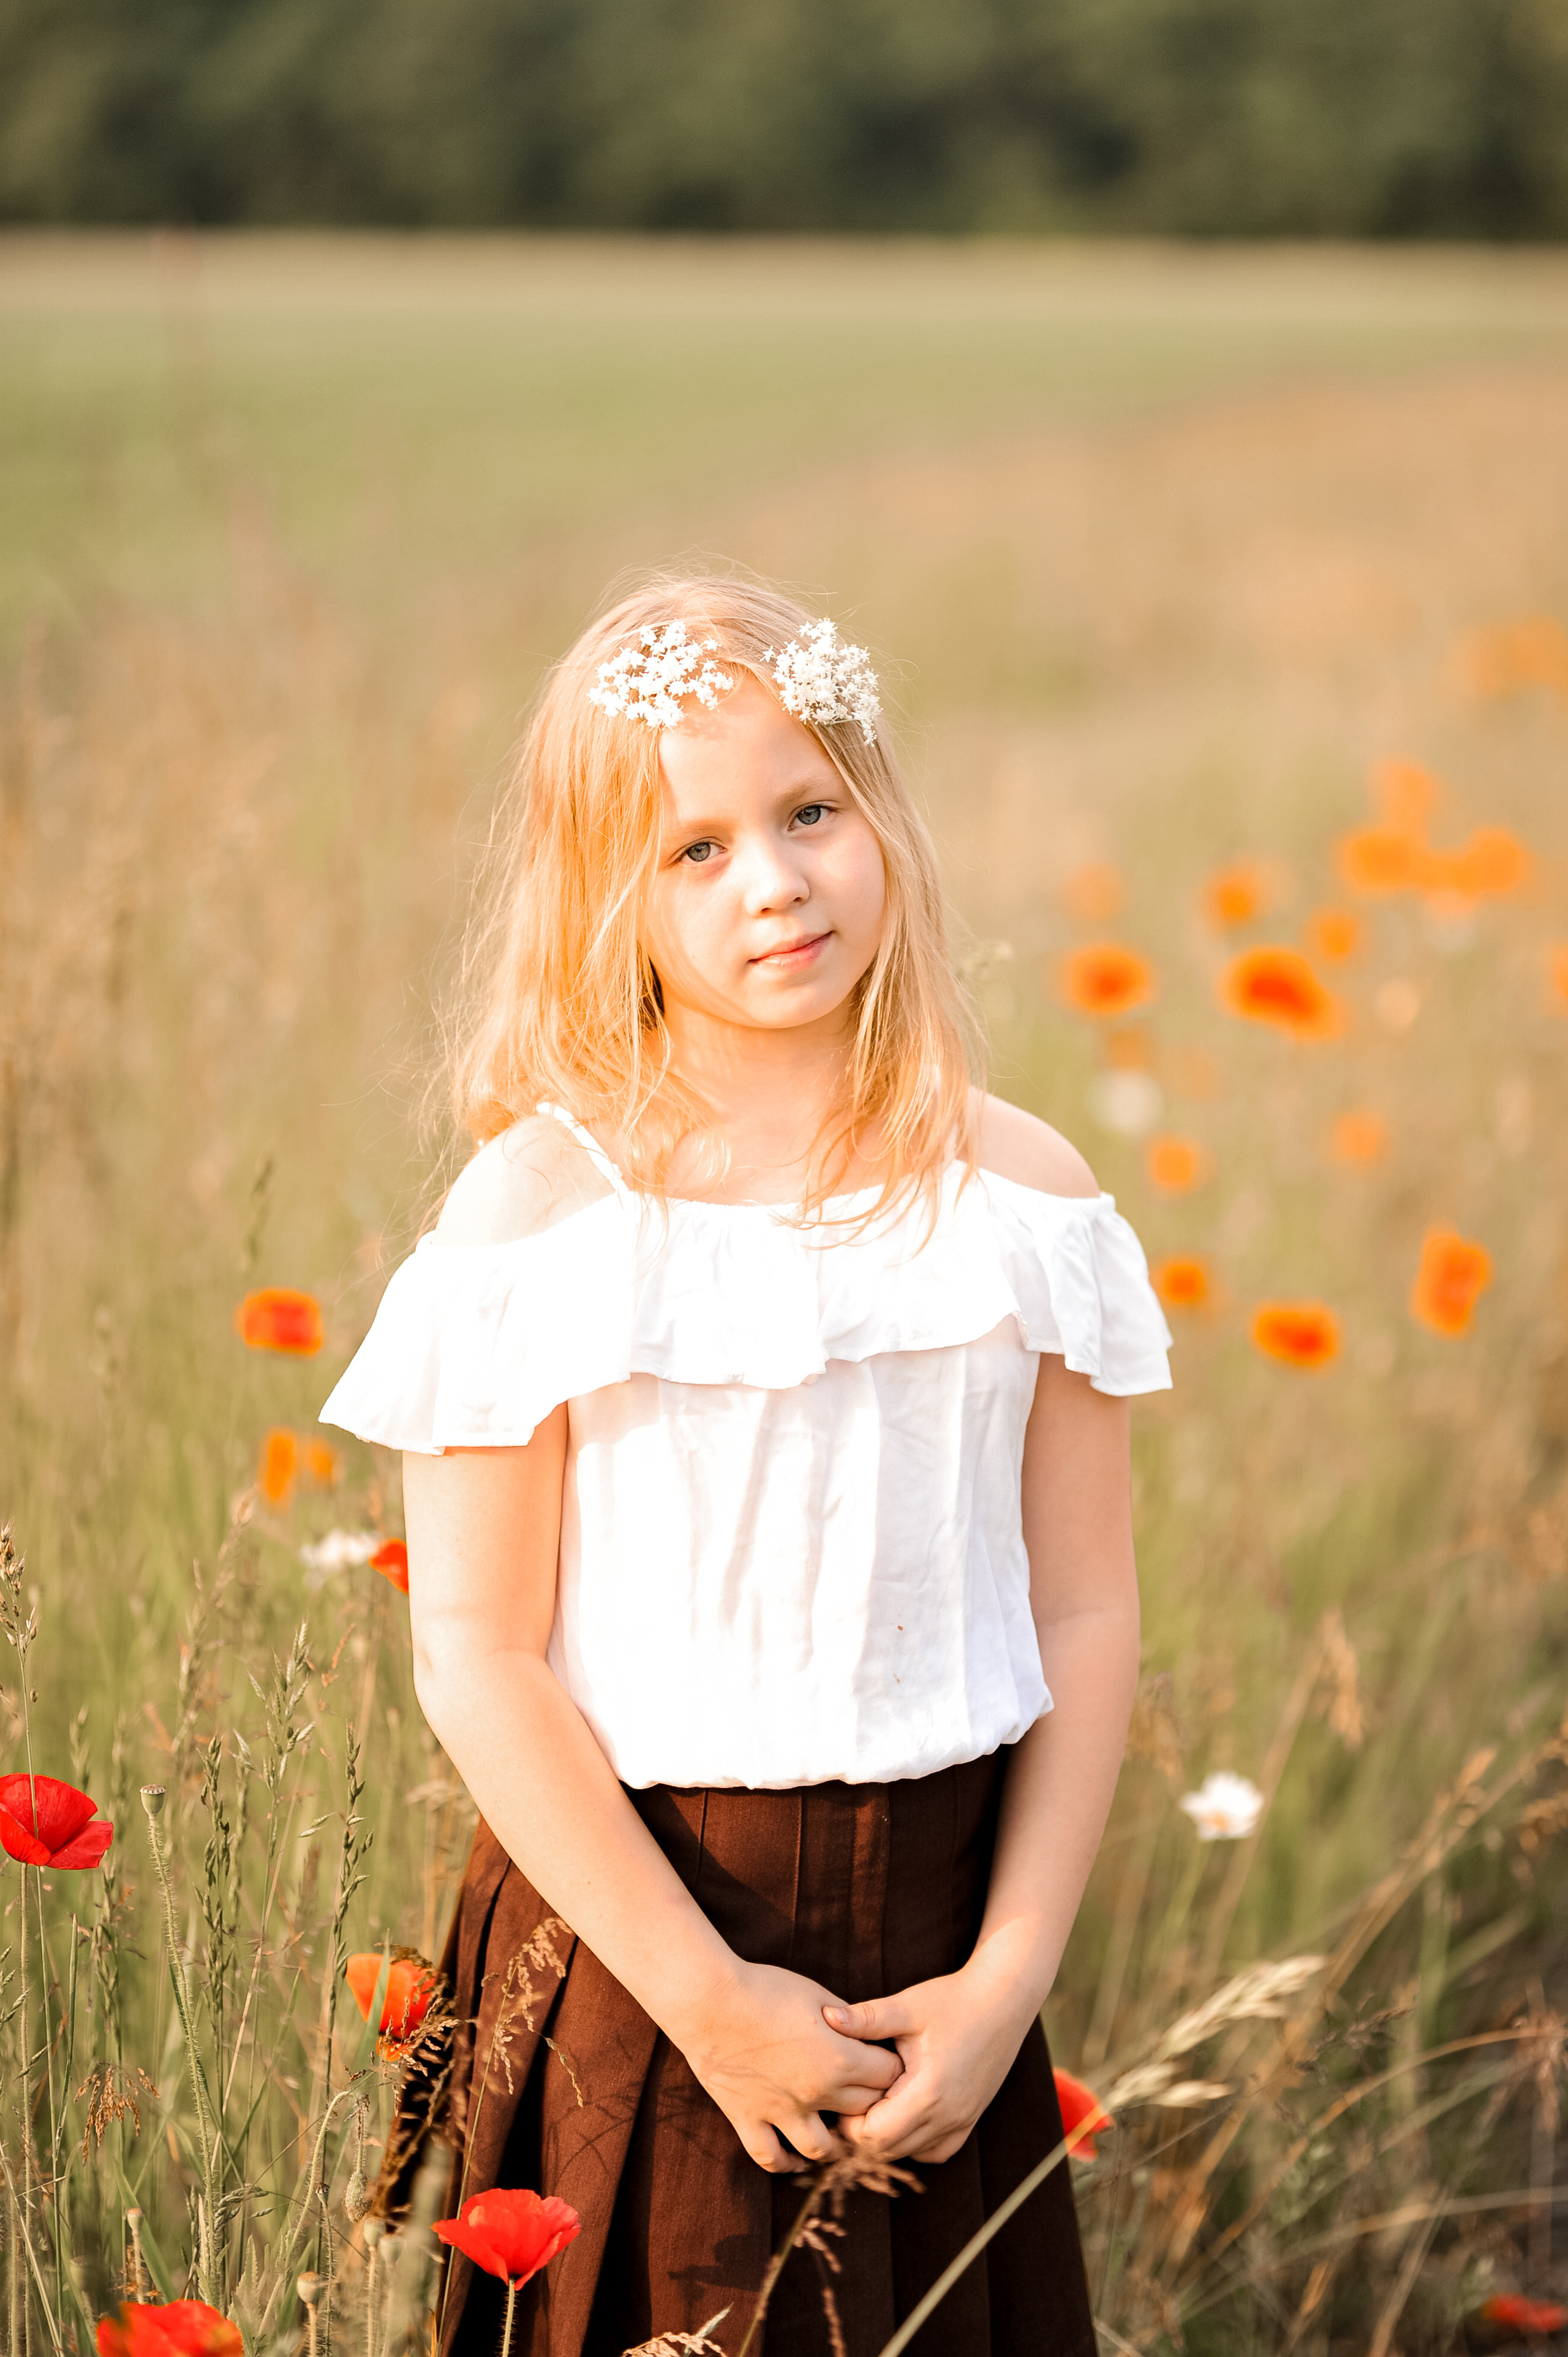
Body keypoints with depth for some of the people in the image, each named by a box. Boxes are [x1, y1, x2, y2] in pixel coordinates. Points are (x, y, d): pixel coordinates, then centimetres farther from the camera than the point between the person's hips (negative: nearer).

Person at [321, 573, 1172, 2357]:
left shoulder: (1022, 1197, 0)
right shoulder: (537, 1218, -9)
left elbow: (1086, 1618, 2)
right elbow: (475, 1658, -11)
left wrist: (1011, 1976, -7)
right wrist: (706, 1996, -14)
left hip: (937, 1931, 3)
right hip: (630, 1937, -2)